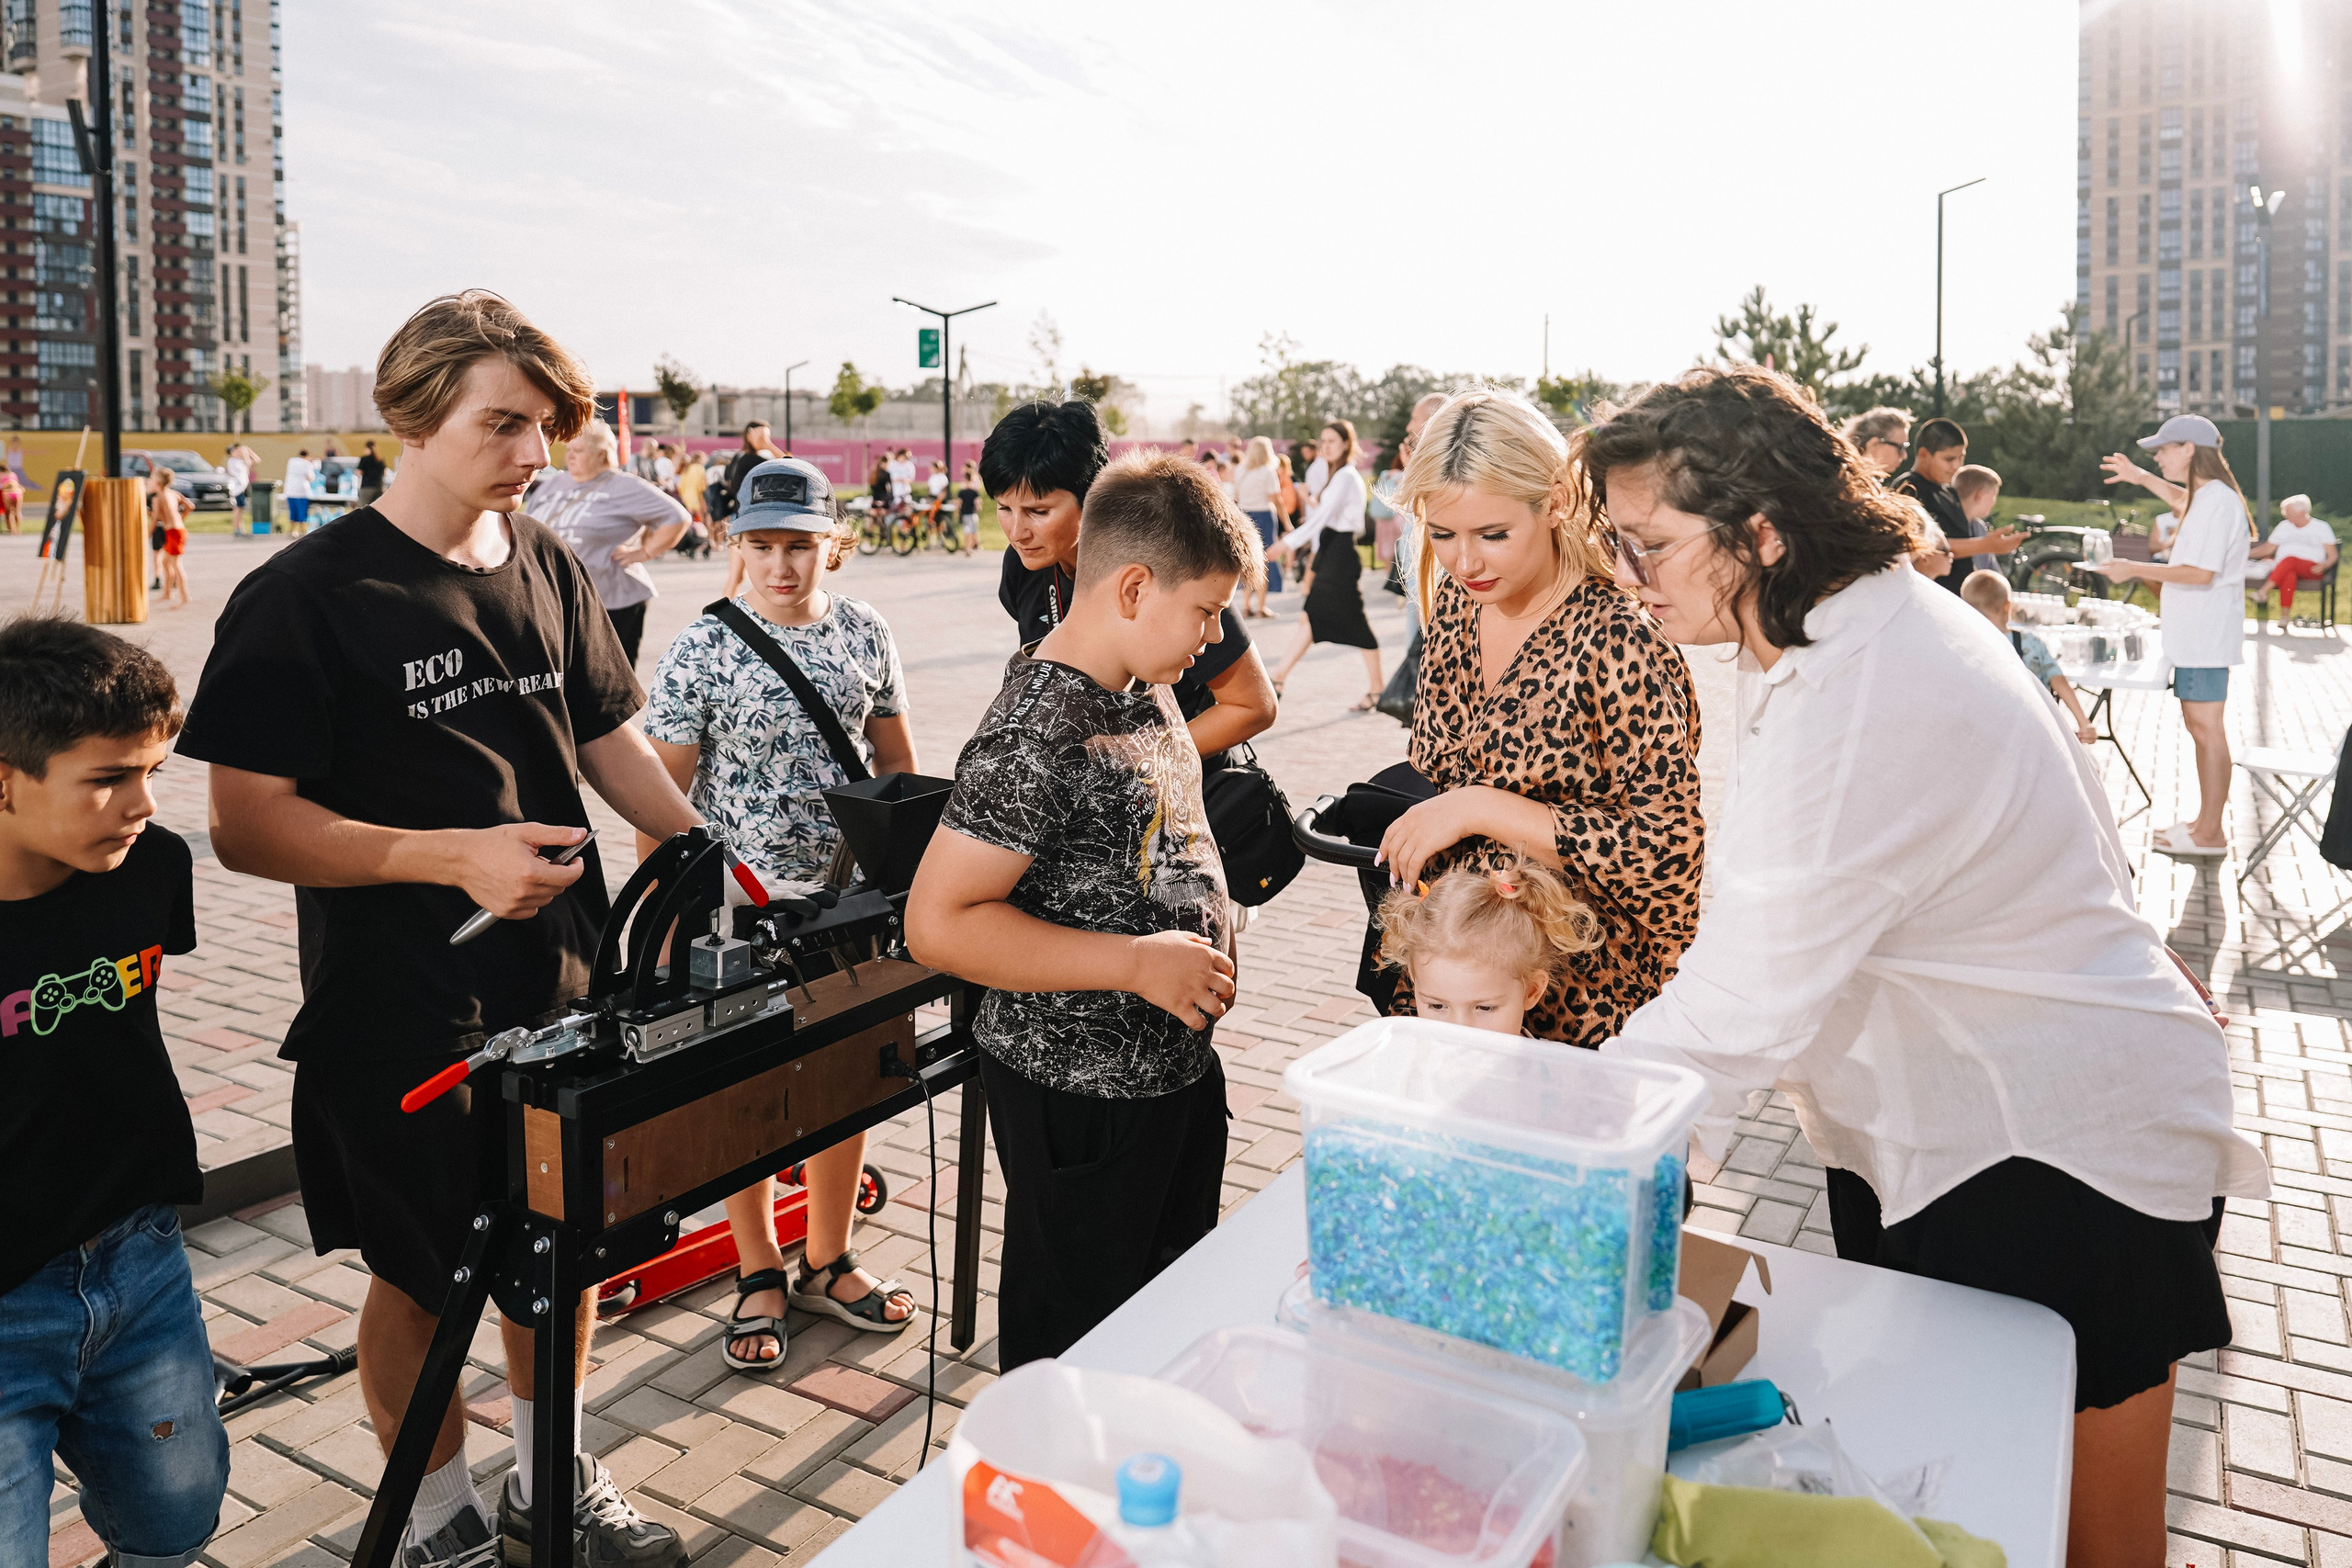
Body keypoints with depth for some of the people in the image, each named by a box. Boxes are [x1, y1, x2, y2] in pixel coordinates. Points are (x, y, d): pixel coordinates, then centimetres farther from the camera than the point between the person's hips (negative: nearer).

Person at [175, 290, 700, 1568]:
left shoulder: (548, 566, 4)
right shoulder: (306, 596, -13)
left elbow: (607, 738, 13)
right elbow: (246, 824, -16)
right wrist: (454, 854, -26)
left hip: (566, 982, 6)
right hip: (403, 1015, -5)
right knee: (423, 1274, 12)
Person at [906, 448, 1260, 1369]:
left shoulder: (1146, 693, 5)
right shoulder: (1036, 733, -25)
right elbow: (939, 923, -27)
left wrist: (1208, 928, 8)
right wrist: (1137, 963, -27)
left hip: (1177, 1062, 9)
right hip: (1080, 1091, -9)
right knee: (1072, 1340, 9)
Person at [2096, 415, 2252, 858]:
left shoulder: (2217, 500, -17)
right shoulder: (2205, 496, 14)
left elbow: (2201, 572, -24)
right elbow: (2182, 500, 41)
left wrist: (2136, 569, -19)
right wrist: (2141, 478, 35)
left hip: (2206, 634, -10)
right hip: (2194, 633, 10)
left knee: (2206, 727, -7)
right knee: (2199, 725, 14)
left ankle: (2210, 835, -3)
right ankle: (2206, 821, 21)